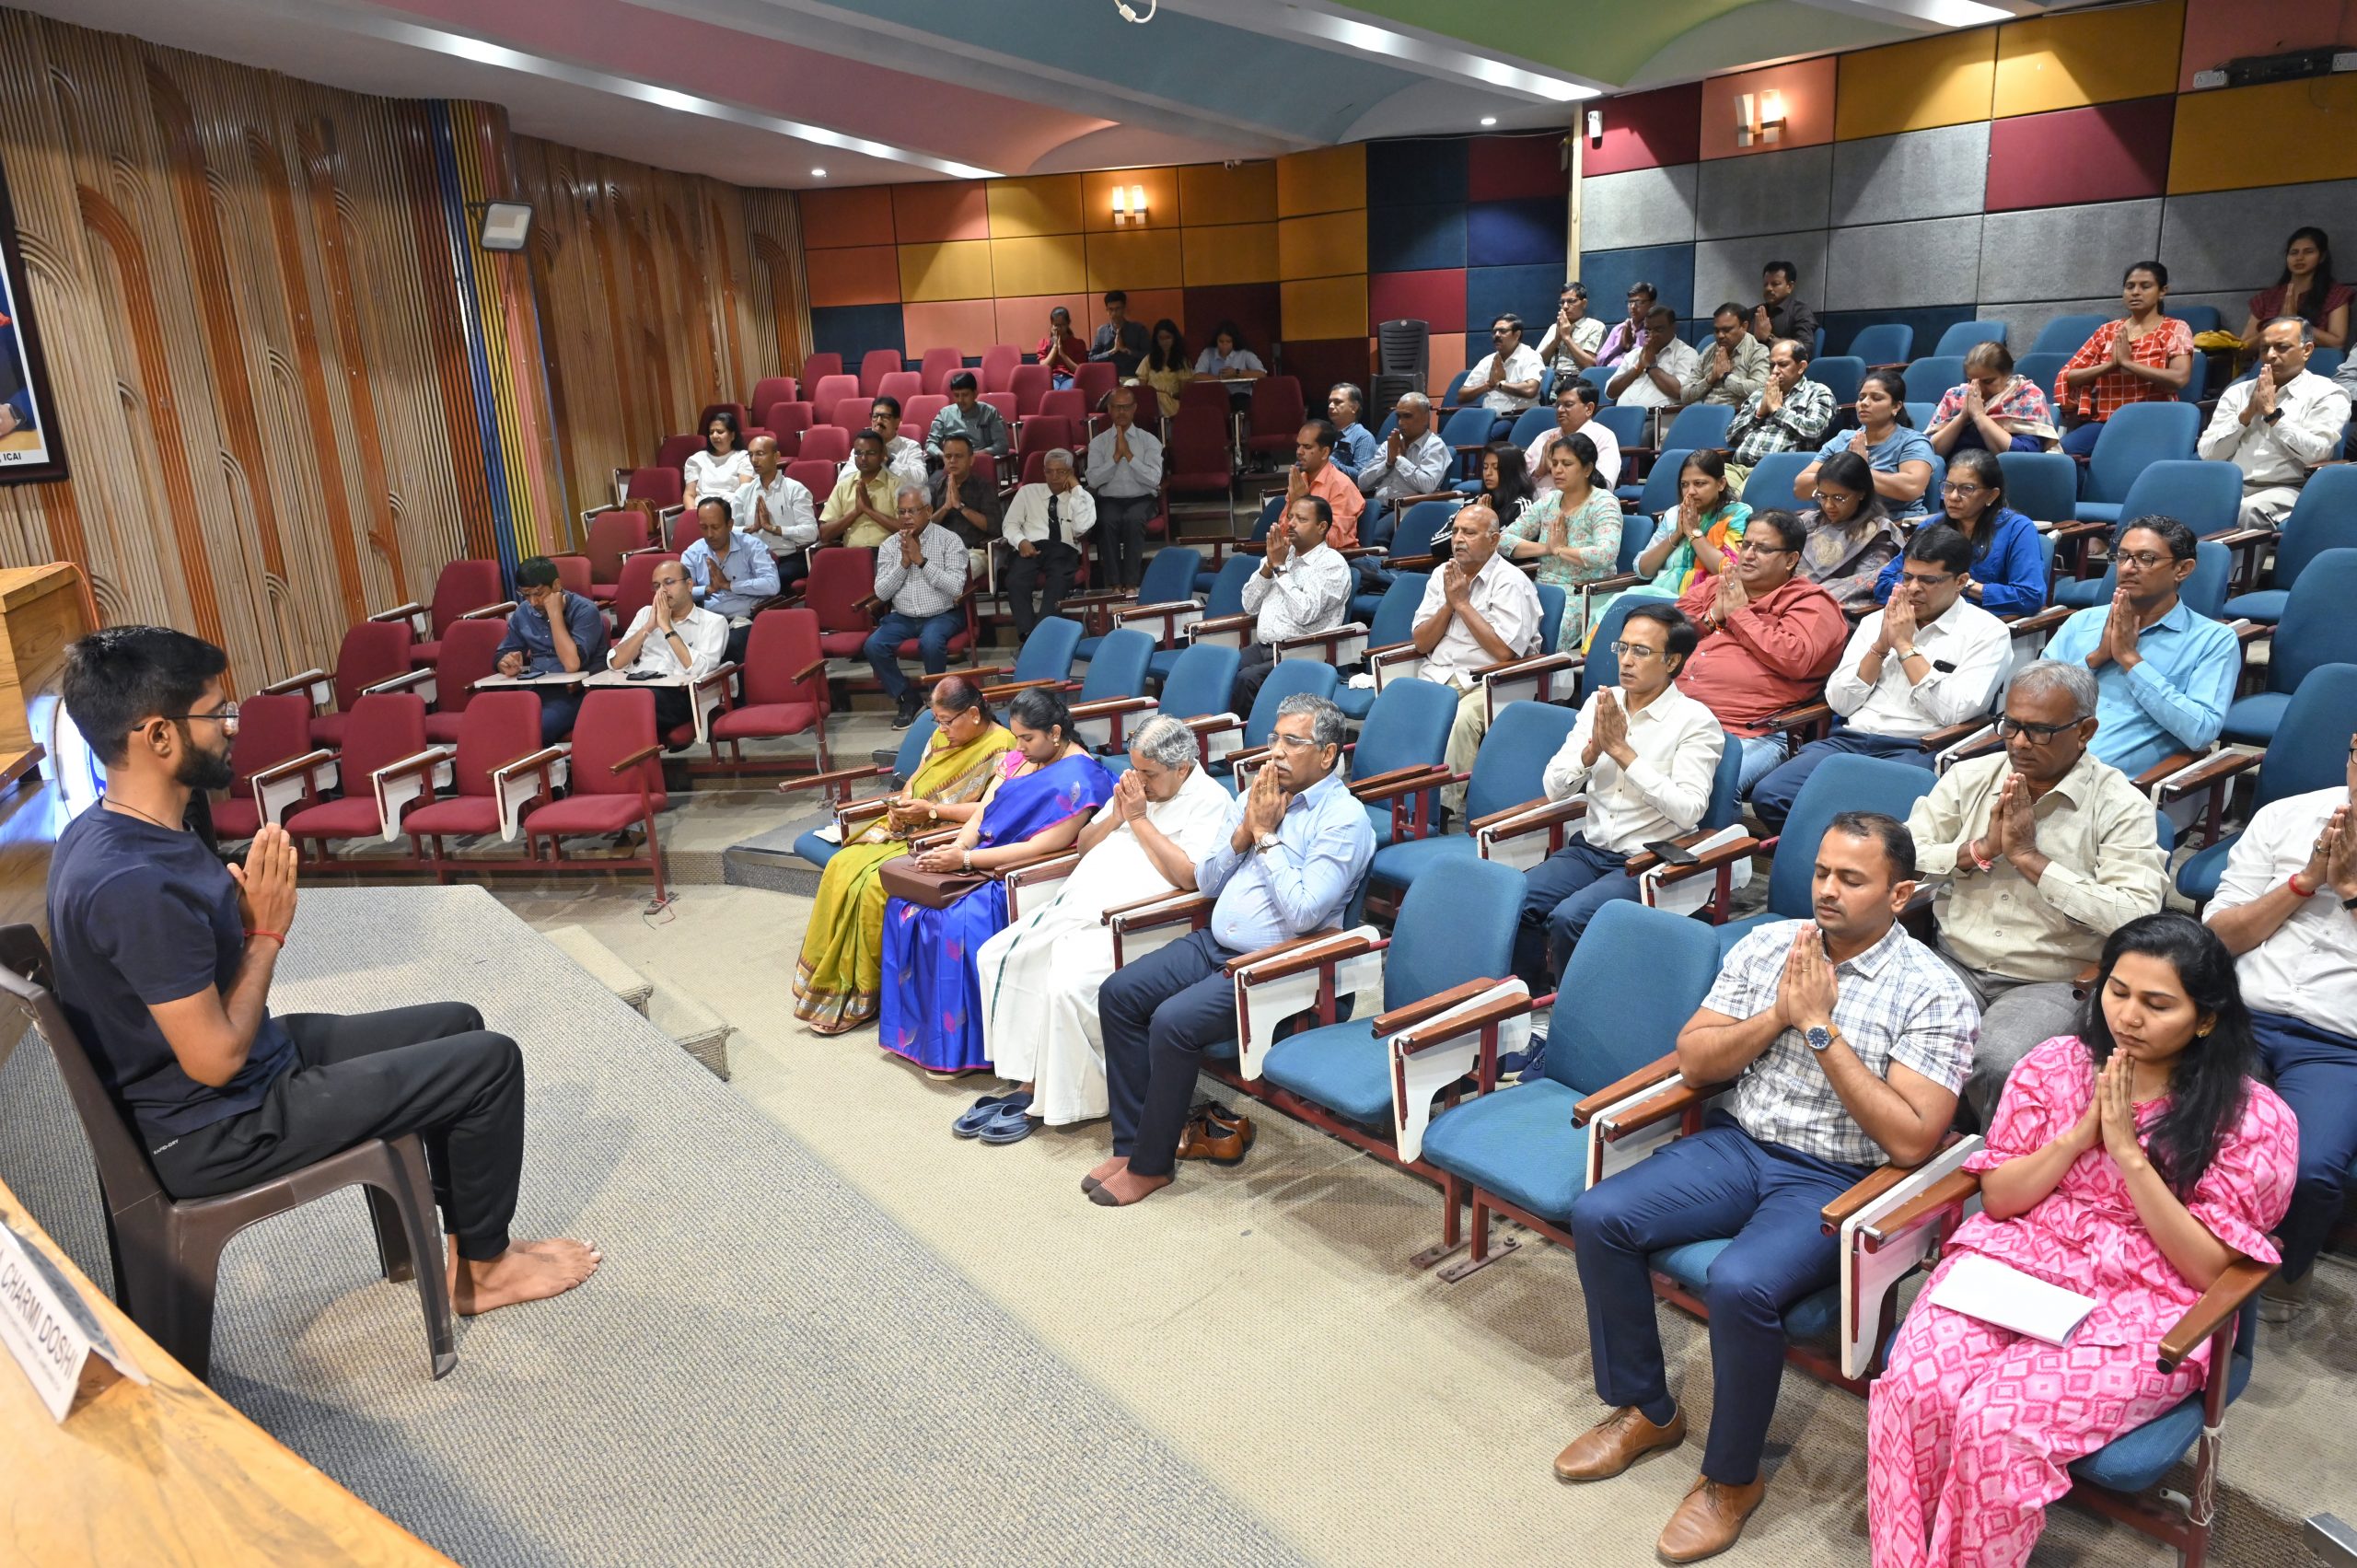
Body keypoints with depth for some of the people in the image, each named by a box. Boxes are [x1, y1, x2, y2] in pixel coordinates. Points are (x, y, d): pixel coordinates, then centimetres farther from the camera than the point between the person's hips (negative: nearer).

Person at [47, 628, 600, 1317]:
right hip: (217, 1130, -10)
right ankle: (481, 1266, 16)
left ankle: (465, 1233, 26)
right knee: (490, 1060, -6)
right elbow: (216, 1059, -25)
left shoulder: (106, 832, 0)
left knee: (456, 1025, 16)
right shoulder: (135, 883, -32)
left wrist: (244, 912, -4)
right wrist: (268, 931, -16)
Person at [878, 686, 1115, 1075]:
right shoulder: (1019, 758, 12)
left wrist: (965, 860, -22)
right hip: (986, 862, 9)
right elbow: (982, 812, 10)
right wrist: (957, 846, -11)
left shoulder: (1077, 781, -16)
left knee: (959, 923, -29)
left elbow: (1040, 848, -21)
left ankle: (961, 1045, -14)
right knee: (906, 903, -8)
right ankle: (914, 1022, 1)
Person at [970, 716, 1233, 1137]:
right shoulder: (1135, 787, 19)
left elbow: (1189, 875, -18)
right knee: (994, 956, -2)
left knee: (1067, 983, -30)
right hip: (1075, 903, 9)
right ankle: (1026, 1081, -2)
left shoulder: (1210, 801, -4)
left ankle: (1050, 1098, -11)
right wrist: (1116, 815, 4)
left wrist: (1140, 820, -11)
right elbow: (1083, 846, 23)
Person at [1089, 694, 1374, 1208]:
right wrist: (1244, 831, -3)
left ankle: (1151, 1164, -7)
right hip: (1214, 944, 8)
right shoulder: (1254, 796, 12)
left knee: (1173, 1022, -26)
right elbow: (1205, 882, 13)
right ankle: (1130, 1142, -1)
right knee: (1118, 993, -7)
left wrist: (1266, 834, -13)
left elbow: (1303, 913, -21)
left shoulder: (1344, 819, -10)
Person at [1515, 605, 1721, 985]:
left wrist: (1622, 750, -19)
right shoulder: (1599, 703, 8)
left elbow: (1689, 810, -19)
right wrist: (1594, 748, -14)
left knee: (1568, 917, -29)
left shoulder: (1695, 721, -7)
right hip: (1590, 849, 5)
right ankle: (1532, 998, 0)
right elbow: (1554, 789, 5)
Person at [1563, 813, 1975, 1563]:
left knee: (1739, 1287, -31)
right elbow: (1692, 1060, 3)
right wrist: (1779, 1013, -12)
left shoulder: (1933, 993, -10)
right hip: (1737, 1144, 5)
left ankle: (1732, 1479, -3)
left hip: (1836, 1182, -5)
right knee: (1597, 1218, -13)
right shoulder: (1767, 944, 3)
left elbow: (1911, 1140, -19)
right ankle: (1646, 1410, 9)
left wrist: (1820, 1028, -20)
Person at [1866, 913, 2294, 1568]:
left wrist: (2127, 1152, -15)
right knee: (1913, 1388, -26)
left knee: (1996, 1419, -29)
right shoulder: (2054, 1064, 4)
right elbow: (1996, 1199, 5)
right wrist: (2082, 1132, -10)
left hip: (2143, 1306, -3)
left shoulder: (2255, 1118, -4)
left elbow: (2207, 1269, -7)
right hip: (2015, 1261, 3)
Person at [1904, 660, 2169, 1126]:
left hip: (2051, 983, -3)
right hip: (1953, 965, 3)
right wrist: (1981, 849, -11)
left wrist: (2029, 857, -16)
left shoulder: (2121, 806, -4)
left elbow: (2137, 919, -17)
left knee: (1997, 1063, -33)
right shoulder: (1969, 777, 8)